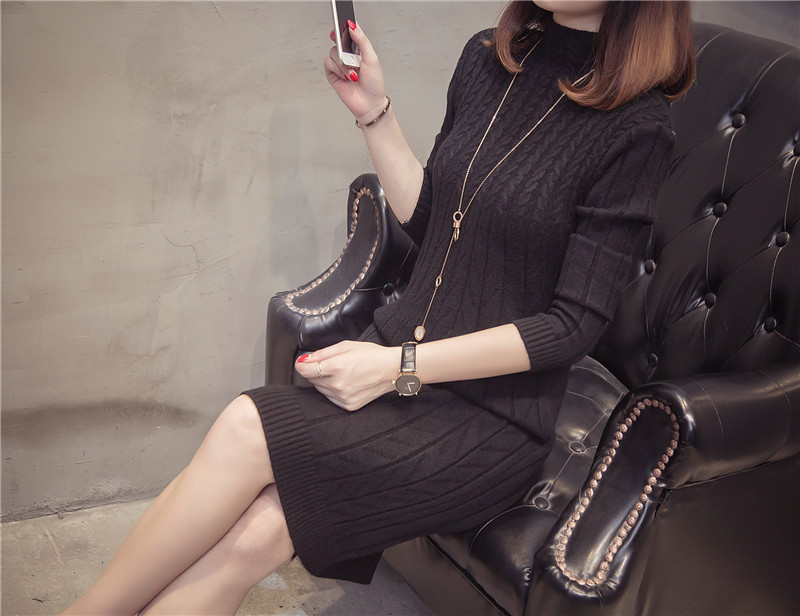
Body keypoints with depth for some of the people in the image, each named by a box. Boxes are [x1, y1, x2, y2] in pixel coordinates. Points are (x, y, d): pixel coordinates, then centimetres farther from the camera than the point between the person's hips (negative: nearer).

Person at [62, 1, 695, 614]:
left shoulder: (637, 127, -12)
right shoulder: (487, 59, 6)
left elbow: (574, 324, -13)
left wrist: (400, 367, -18)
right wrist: (374, 112, 2)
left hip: (494, 416, -5)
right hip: (399, 351, 5)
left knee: (246, 432, -24)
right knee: (250, 535, -20)